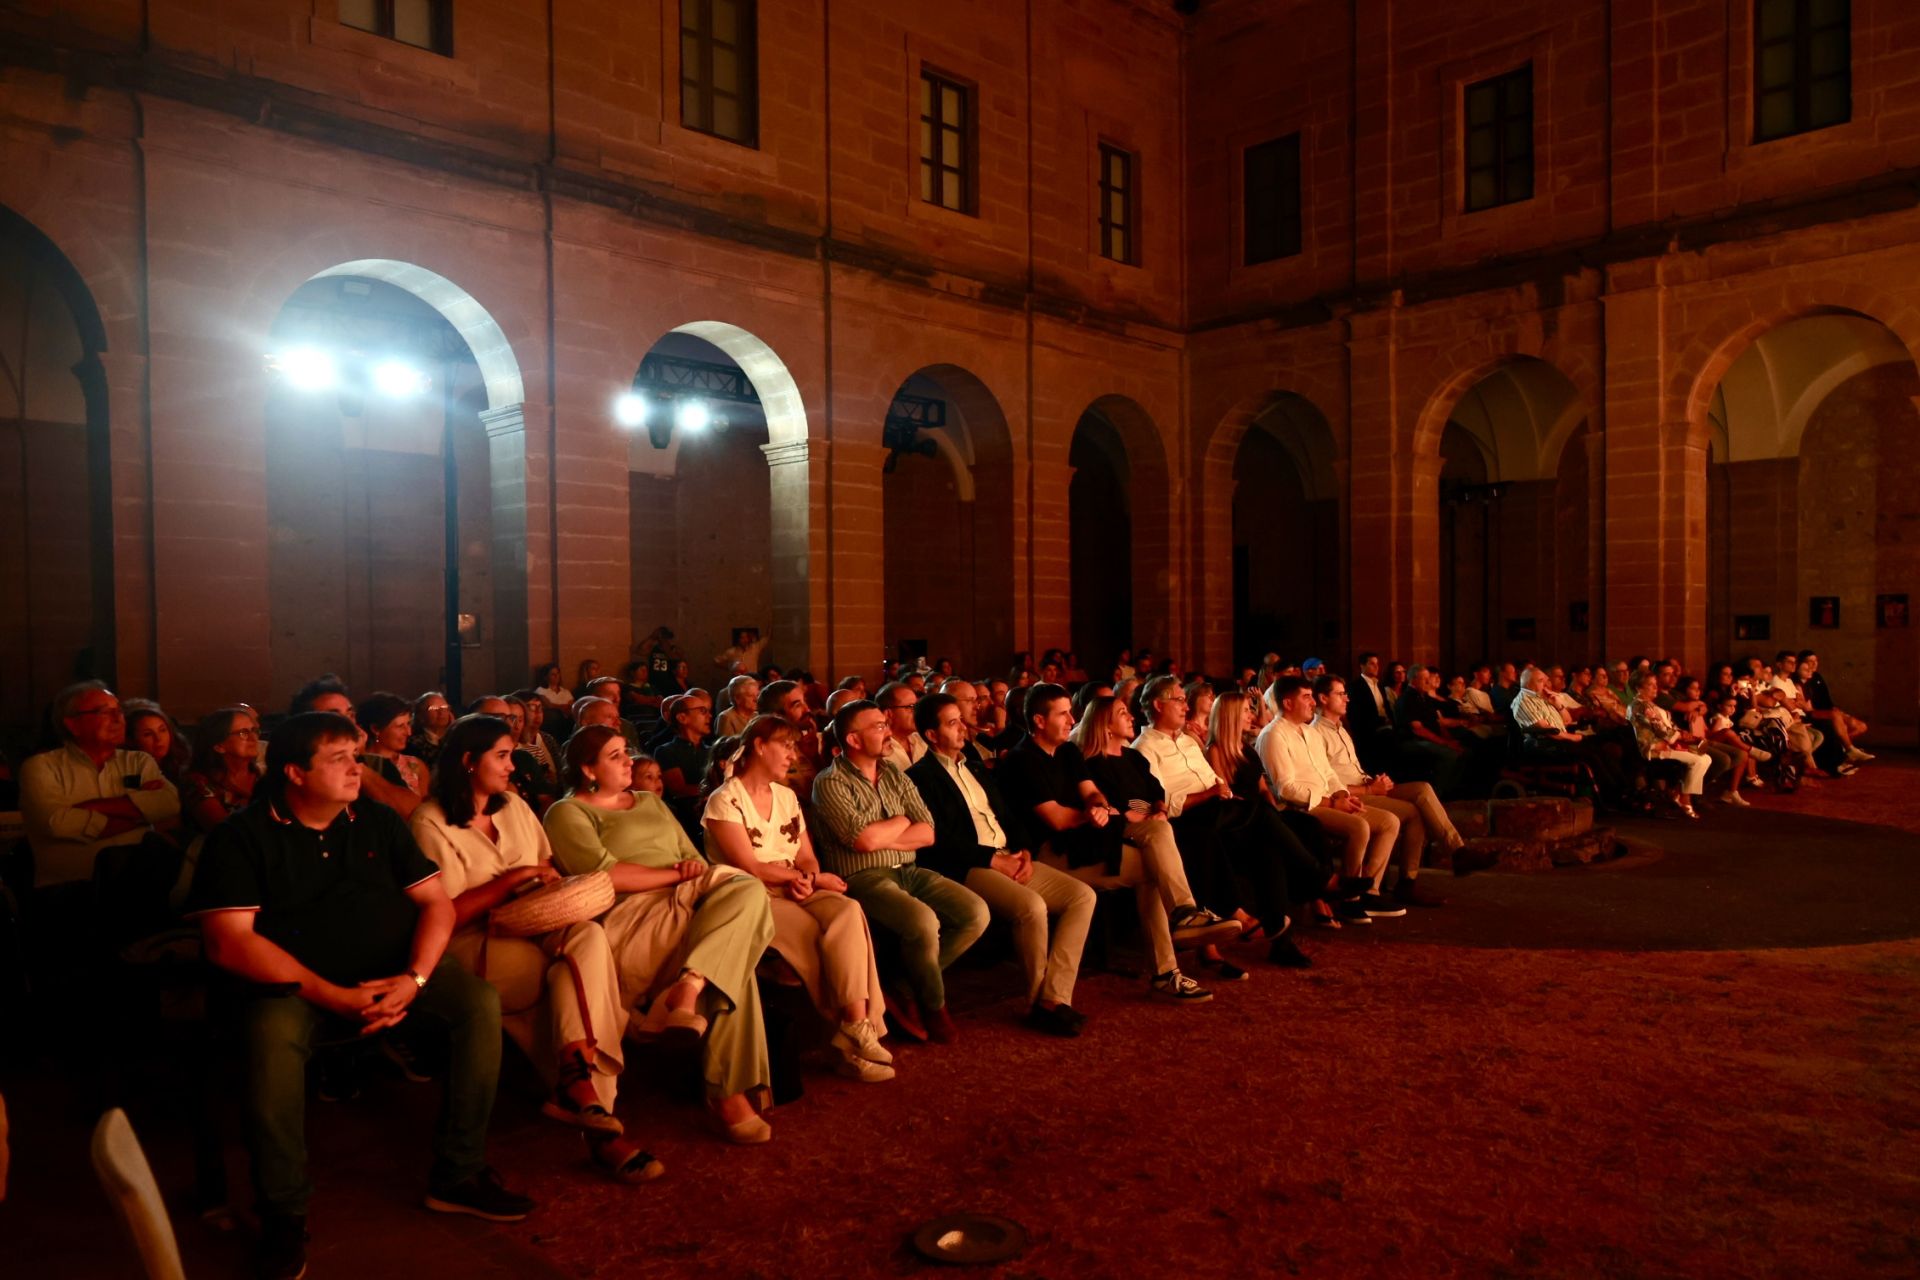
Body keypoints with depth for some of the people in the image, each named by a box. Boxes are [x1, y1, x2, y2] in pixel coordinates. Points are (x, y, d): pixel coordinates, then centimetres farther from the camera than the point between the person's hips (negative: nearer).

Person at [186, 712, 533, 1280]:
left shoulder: (378, 821, 7)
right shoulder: (241, 837, -5)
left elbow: (437, 903, 5)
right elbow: (228, 941, -15)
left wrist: (414, 979, -15)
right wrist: (334, 997, -22)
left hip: (395, 971, 4)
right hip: (296, 981, -3)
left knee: (480, 1001, -20)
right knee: (272, 1033, -36)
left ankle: (458, 1175, -7)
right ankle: (284, 1213, -16)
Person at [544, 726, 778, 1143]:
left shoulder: (651, 801, 30)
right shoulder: (567, 813, 7)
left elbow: (694, 859, 22)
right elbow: (606, 875, -11)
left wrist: (697, 870, -4)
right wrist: (678, 874, -6)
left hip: (687, 907, 7)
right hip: (631, 920, -7)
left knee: (748, 889, -26)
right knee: (730, 958, -27)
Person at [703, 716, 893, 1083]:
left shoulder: (786, 796, 18)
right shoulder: (725, 800, -4)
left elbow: (808, 858, 13)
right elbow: (749, 868, -11)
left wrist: (809, 879, -11)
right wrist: (808, 877, -7)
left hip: (797, 892, 6)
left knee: (848, 911, -27)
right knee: (823, 931, -31)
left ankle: (857, 1029, -29)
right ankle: (856, 1030, -20)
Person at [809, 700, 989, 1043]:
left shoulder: (895, 775, 14)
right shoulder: (830, 783, -6)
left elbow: (927, 833, 6)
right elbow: (863, 839, -18)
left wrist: (882, 839, -9)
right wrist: (901, 821, 0)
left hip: (909, 871, 7)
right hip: (863, 879, -7)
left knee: (975, 913, -12)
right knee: (923, 921, -32)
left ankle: (905, 988, 0)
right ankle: (933, 1004, -4)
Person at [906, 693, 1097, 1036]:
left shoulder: (975, 768, 23)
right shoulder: (921, 776, -3)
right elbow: (940, 840, -13)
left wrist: (1022, 853, 2)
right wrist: (994, 859, -15)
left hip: (1009, 859, 8)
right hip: (967, 869, -8)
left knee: (1083, 895, -9)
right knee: (1032, 906, -32)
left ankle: (1055, 997, -12)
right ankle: (1038, 1001, -10)